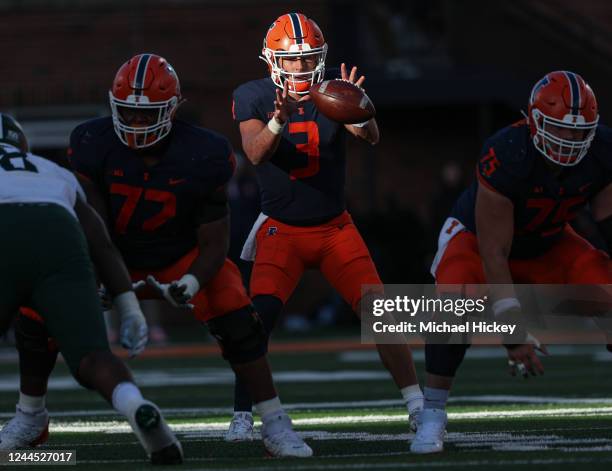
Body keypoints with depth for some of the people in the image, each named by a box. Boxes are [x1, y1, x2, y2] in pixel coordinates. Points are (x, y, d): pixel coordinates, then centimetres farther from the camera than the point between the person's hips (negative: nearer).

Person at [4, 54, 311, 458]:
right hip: (116, 259, 1)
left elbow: (214, 244, -17)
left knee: (237, 322, -23)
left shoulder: (202, 158, -24)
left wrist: (191, 283, -36)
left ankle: (275, 426, -10)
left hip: (182, 260, -1)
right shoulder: (94, 147, -22)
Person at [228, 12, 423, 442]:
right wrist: (279, 119, -45)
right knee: (259, 318, -18)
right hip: (281, 230, -1)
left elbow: (372, 137, -21)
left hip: (336, 228, 1)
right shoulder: (254, 96, -8)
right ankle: (242, 416, -9)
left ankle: (418, 406, 2)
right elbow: (255, 153, -25)